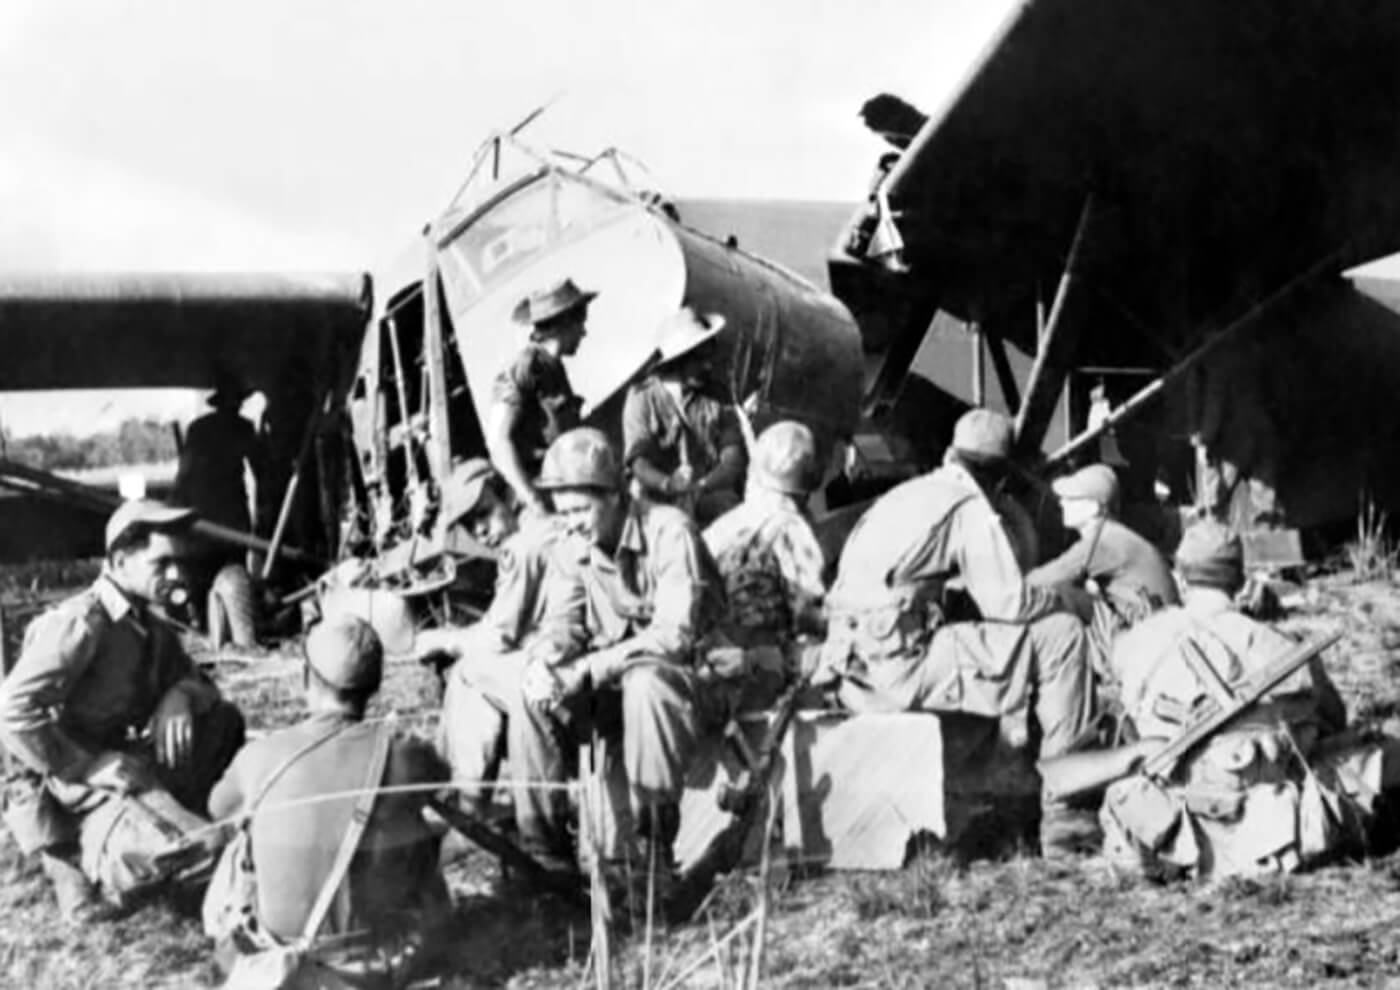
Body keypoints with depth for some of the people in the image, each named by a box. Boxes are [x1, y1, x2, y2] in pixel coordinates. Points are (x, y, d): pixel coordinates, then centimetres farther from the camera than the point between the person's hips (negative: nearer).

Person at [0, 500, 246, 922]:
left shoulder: (150, 627, 9)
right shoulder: (80, 624, -19)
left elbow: (199, 683, 15)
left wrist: (180, 696, -10)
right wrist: (89, 767, -24)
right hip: (83, 782, -9)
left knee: (224, 720, 3)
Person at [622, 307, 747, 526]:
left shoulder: (717, 399, 11)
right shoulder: (643, 397, 4)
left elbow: (733, 461, 1)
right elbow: (638, 462, -6)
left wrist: (701, 485, -20)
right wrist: (667, 484, -28)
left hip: (714, 496, 3)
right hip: (661, 502, -2)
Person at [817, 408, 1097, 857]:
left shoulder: (900, 496, 19)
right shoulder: (969, 507, -4)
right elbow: (1008, 601, -11)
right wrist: (1062, 598, 11)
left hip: (856, 668, 9)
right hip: (899, 667, -9)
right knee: (1061, 635, -3)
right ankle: (1061, 810, -2)